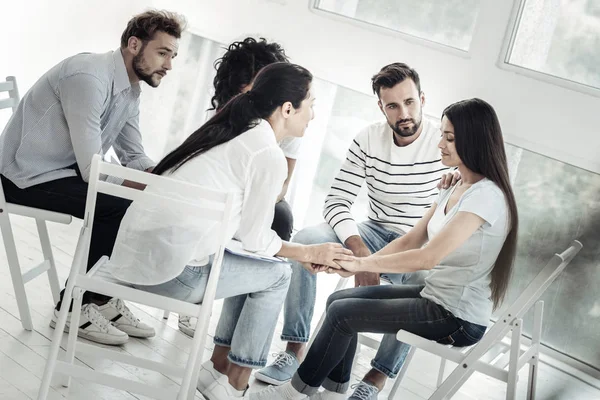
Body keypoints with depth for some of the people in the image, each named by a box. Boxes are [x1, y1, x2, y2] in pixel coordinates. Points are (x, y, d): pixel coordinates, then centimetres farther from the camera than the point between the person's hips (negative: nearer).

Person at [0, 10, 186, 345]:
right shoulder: (89, 78, -26)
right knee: (119, 210, -23)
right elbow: (93, 171, -28)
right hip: (28, 175, -9)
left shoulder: (131, 90, 4)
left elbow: (134, 157, 6)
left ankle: (101, 298, 7)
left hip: (68, 169, 9)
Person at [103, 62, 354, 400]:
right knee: (277, 274, 11)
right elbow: (255, 237, -2)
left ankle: (220, 366, 27)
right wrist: (308, 253, 14)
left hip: (135, 249, 8)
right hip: (169, 269, -8)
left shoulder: (232, 131, 15)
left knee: (253, 265, 24)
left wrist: (300, 251, 22)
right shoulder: (269, 155, -10)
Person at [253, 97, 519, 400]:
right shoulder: (456, 190, 9)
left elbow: (428, 257, -28)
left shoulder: (486, 196, -22)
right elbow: (410, 241, 7)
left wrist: (361, 264, -18)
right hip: (435, 296, 9)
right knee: (338, 300, 3)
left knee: (342, 313, -12)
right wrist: (359, 264, -6)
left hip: (458, 318, -9)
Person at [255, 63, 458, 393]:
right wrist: (360, 251, -26)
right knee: (304, 241, -21)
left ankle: (375, 380, -24)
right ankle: (295, 350, -16)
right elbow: (337, 203, -7)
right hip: (373, 235, 3)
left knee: (420, 283, -38)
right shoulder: (369, 139, -3)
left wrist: (459, 182, -38)